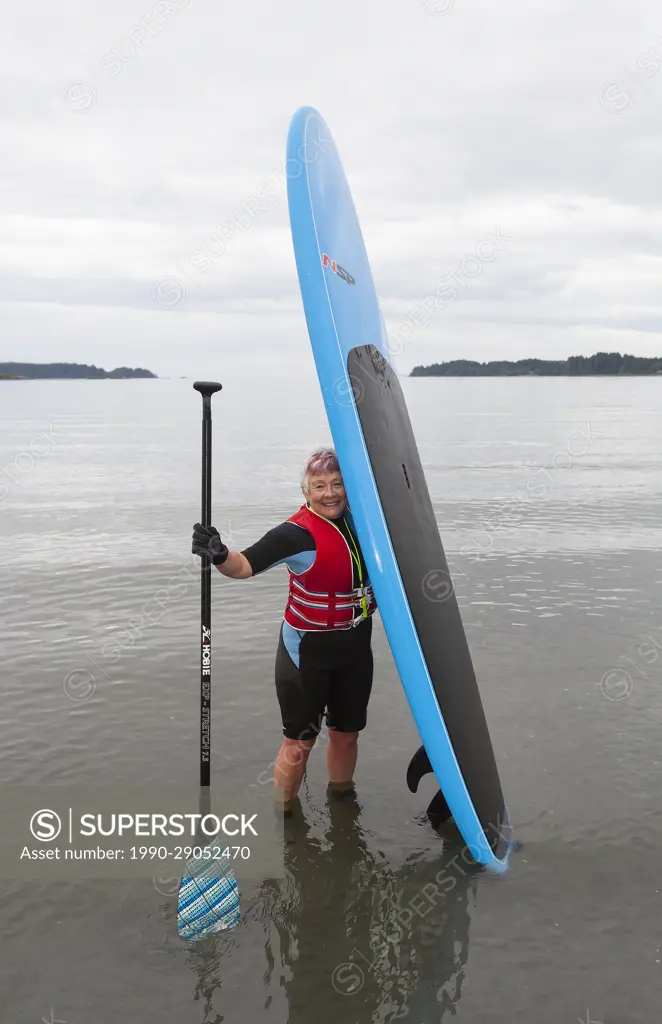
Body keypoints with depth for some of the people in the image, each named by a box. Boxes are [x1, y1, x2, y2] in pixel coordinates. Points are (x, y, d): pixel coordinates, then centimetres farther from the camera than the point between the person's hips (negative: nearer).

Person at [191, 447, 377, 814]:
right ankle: (281, 814, 20)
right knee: (299, 742, 2)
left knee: (346, 732, 20)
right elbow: (246, 564, -34)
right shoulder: (297, 533, -22)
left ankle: (342, 798, 42)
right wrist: (220, 556, -50)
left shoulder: (356, 516, -1)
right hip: (308, 650, -6)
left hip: (355, 646, 6)